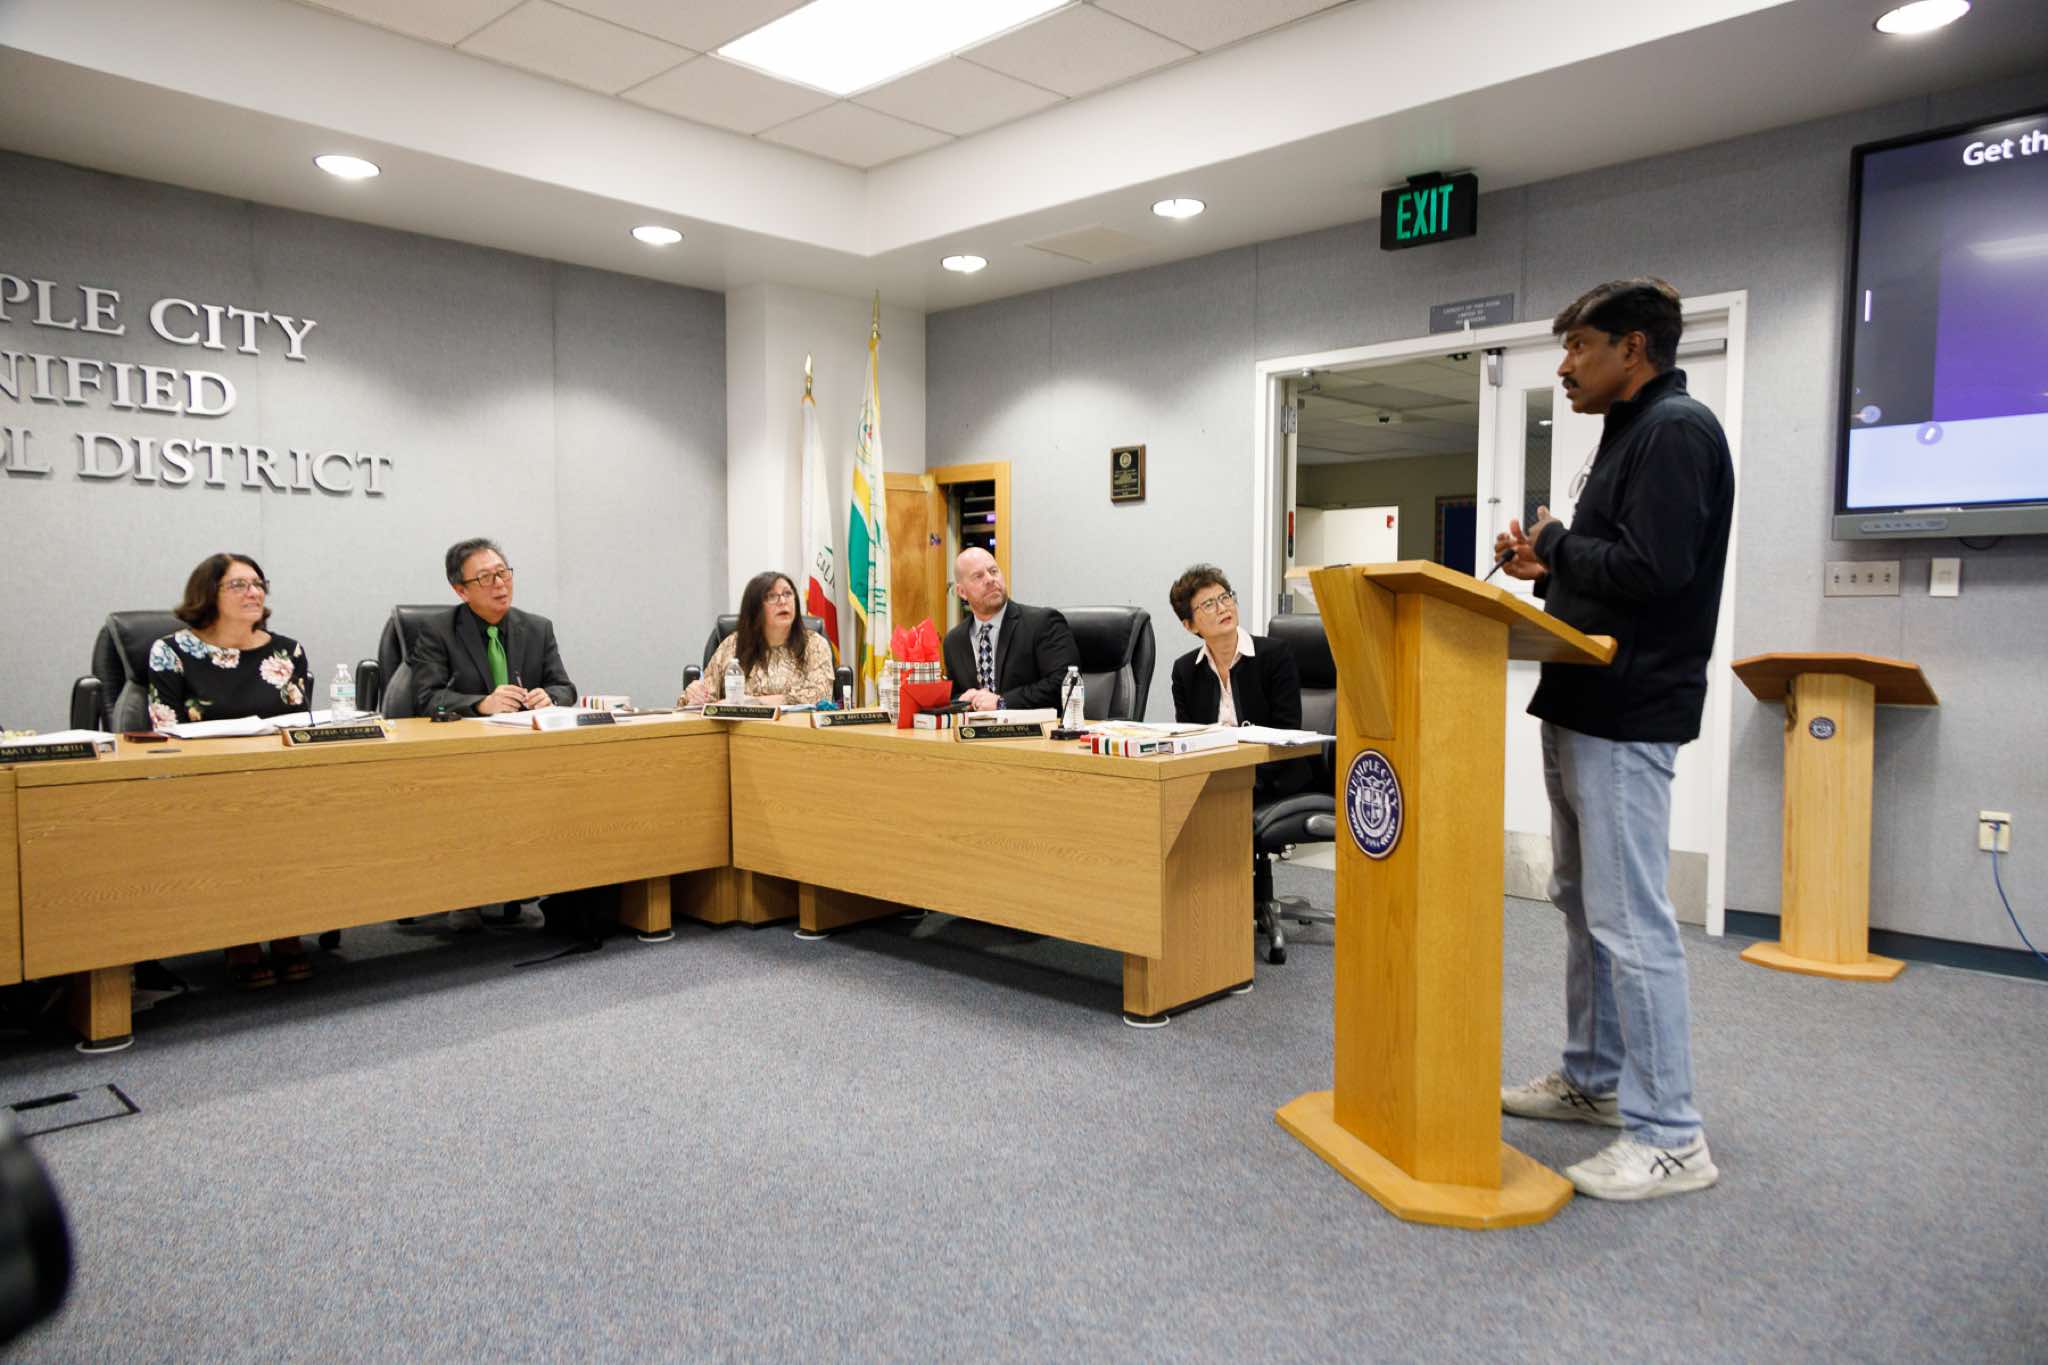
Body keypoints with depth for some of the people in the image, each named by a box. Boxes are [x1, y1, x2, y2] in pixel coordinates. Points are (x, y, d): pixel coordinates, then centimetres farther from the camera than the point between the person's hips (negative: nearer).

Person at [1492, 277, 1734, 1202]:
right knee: (1582, 902, 17)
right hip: (1583, 708, 11)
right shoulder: (1630, 432, 19)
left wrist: (1556, 543, -9)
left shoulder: (1676, 430, -12)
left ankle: (1670, 1140, 4)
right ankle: (1592, 1080, 31)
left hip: (1627, 718, -11)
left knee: (1630, 922, -7)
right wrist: (1549, 572, 7)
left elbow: (1652, 569, -23)